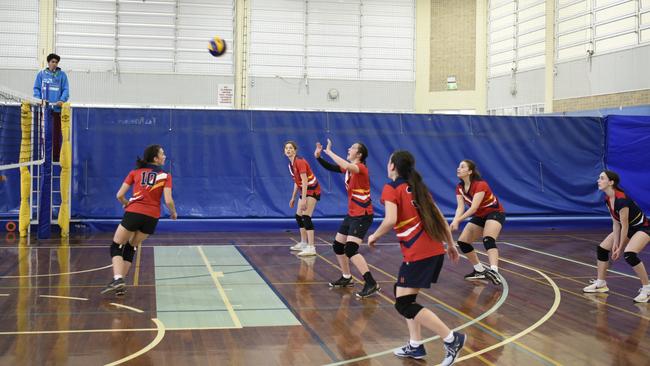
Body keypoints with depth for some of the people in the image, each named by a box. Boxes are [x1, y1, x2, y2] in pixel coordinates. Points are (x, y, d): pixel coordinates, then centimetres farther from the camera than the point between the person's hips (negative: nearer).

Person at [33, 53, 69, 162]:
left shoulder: (62, 75, 3)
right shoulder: (41, 74, 8)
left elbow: (65, 90, -1)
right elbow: (36, 88, 7)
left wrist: (62, 100, -18)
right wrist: (39, 99, -10)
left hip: (57, 108, -1)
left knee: (56, 133, 1)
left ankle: (56, 156, 5)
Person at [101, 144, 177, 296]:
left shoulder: (135, 172, 9)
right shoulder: (165, 176, 5)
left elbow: (119, 195, 5)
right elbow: (168, 201, -6)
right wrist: (173, 213, 14)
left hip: (134, 213, -1)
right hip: (152, 217, 1)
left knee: (116, 247, 9)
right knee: (131, 247, 20)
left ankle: (118, 279, -14)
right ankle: (120, 282, 13)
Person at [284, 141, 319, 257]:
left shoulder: (300, 162, -19)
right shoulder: (291, 164, 9)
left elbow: (305, 181, -24)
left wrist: (303, 199, -29)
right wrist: (293, 198, 22)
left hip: (312, 190, -10)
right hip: (305, 191, 10)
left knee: (306, 217, -18)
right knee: (298, 216, 15)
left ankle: (311, 248, -22)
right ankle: (303, 243, 28)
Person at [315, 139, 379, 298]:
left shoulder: (361, 168, -17)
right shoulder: (349, 168, 7)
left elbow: (346, 166, -37)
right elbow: (330, 167, 15)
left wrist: (329, 152, -28)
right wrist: (318, 156, 0)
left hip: (362, 216, -9)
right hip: (352, 214, 9)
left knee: (350, 250, -20)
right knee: (338, 246, 17)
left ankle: (372, 285, -20)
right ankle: (346, 278, 34)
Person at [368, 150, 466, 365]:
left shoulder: (391, 188, -4)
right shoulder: (417, 187, 17)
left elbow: (391, 220, -19)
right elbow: (439, 217, 17)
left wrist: (374, 237, -3)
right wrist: (451, 244, 24)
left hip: (417, 254, -8)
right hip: (436, 251, 8)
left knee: (404, 304, -4)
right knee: (406, 296, 19)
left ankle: (452, 339, -7)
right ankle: (415, 346, 19)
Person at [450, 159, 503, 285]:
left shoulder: (480, 185, -28)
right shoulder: (459, 188, -5)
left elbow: (474, 207, -35)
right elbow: (460, 207, -13)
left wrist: (457, 221, -43)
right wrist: (455, 221, -33)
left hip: (495, 213, -8)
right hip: (480, 216, 8)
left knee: (488, 240, -33)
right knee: (462, 242, 1)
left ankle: (494, 271, -50)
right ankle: (480, 271, 14)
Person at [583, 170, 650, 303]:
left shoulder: (621, 199, -33)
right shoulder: (608, 199, -7)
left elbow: (624, 225, -26)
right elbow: (616, 222, -1)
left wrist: (620, 247, -19)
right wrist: (615, 243, -6)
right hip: (628, 227, 9)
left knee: (629, 254, -31)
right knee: (602, 248, 5)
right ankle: (601, 284, 20)